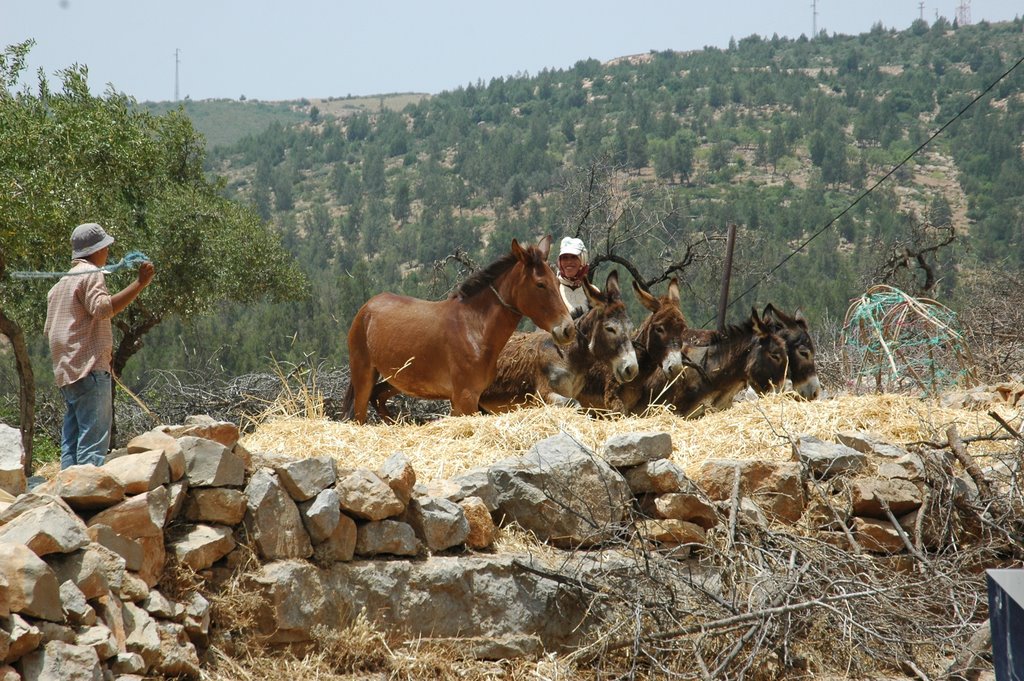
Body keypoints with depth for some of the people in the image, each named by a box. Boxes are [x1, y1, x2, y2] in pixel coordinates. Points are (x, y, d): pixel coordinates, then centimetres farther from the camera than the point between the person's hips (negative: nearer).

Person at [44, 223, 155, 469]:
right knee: (93, 441, -14)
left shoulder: (62, 282, 23)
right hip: (90, 368, -9)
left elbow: (49, 329, 25)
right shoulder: (91, 274, -6)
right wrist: (140, 283, -26)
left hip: (66, 373, 9)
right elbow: (103, 308, -24)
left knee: (71, 443, 7)